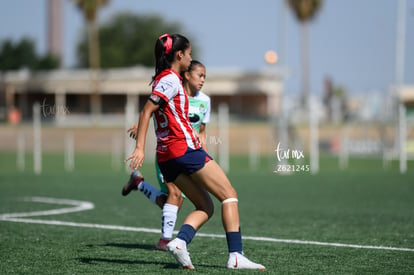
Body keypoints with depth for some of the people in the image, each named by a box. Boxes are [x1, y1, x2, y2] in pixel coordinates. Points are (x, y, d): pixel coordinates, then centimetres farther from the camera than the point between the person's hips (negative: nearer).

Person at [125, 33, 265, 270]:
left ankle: (180, 242, -14)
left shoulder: (164, 79, 17)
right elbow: (147, 111, -17)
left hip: (167, 157, 9)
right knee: (229, 195, -3)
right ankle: (236, 256, -11)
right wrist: (140, 148, -22)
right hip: (185, 149, -9)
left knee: (205, 207, 11)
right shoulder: (170, 79, -10)